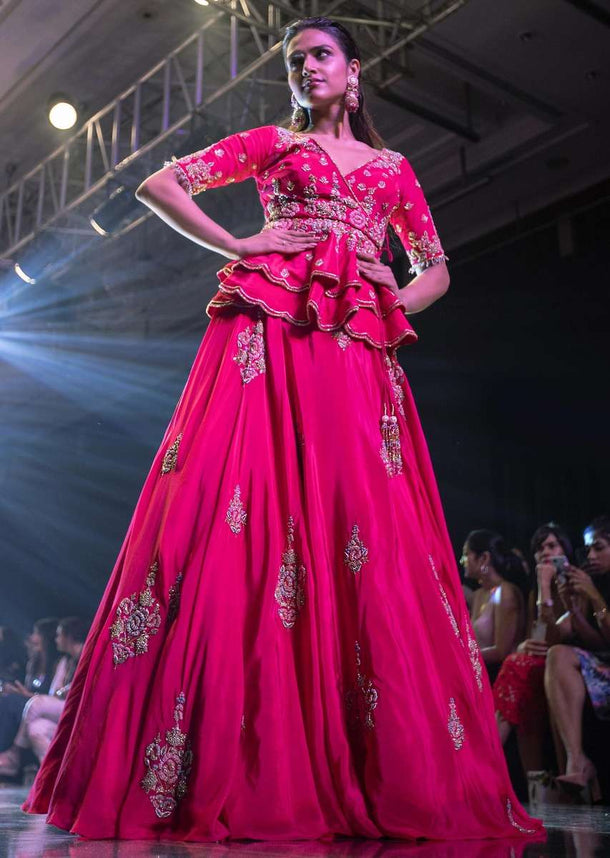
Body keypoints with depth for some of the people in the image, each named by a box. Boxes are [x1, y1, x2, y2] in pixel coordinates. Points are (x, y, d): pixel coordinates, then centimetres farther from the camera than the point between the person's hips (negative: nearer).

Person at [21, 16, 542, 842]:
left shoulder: (392, 168, 25)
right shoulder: (270, 143, 19)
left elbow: (437, 270, 27)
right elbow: (159, 184, 13)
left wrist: (396, 297, 5)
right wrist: (240, 247, 2)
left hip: (358, 354, 2)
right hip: (269, 335, -2)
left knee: (364, 536, -8)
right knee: (240, 514, -14)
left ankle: (396, 775, -1)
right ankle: (219, 772, -9)